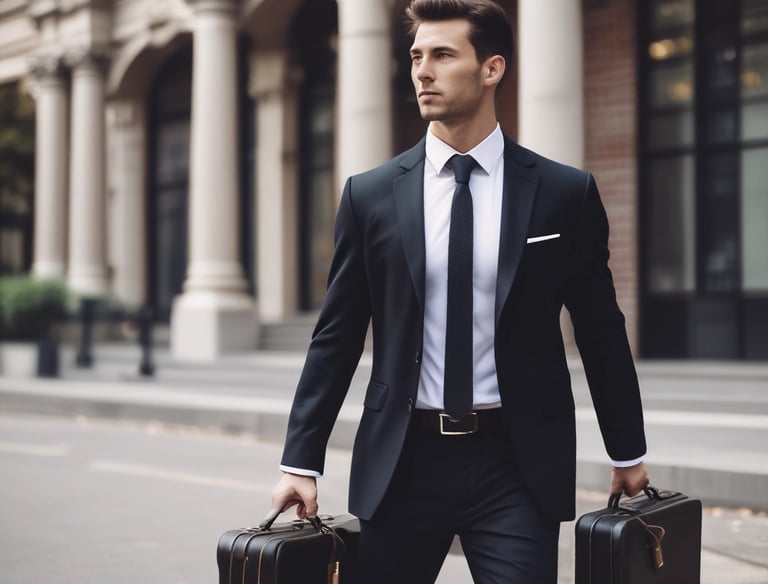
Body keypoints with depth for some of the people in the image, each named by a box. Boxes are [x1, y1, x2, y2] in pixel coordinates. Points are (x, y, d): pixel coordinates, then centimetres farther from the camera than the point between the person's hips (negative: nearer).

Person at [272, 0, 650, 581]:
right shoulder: (370, 195, 3)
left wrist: (629, 455, 15)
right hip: (400, 464, 1)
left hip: (518, 467, -1)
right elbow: (335, 338, 5)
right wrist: (301, 462, 1)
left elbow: (601, 330, 8)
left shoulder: (565, 192, 0)